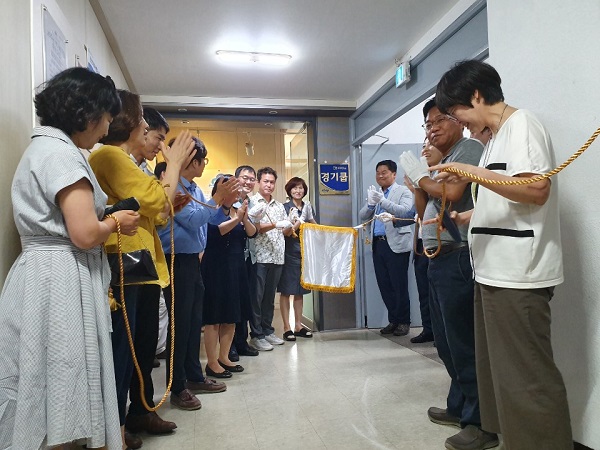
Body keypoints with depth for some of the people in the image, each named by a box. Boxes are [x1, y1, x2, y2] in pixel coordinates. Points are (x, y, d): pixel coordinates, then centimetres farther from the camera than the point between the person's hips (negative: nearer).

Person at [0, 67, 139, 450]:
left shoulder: (43, 148, 19)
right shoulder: (61, 152, -14)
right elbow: (85, 234, -21)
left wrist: (107, 221, 13)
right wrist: (116, 221, -3)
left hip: (47, 278, 10)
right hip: (61, 285, -10)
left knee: (50, 396, 16)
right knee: (59, 395, 1)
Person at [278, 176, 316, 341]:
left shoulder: (308, 208, 11)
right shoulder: (284, 208, -3)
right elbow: (285, 232, -10)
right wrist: (299, 222, -21)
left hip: (304, 252, 5)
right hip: (289, 253, -5)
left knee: (300, 291, 10)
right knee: (286, 291, -1)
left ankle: (298, 325, 18)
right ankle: (287, 327, 5)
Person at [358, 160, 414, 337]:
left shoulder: (403, 191, 2)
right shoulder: (374, 194, 18)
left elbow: (404, 211, -14)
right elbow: (362, 216, 12)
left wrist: (382, 201, -23)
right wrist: (370, 203, -8)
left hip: (396, 244, -5)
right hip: (378, 244, 6)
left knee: (399, 285, 0)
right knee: (384, 285, 8)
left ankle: (404, 321, 12)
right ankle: (393, 320, 19)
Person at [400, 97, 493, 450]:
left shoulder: (469, 148, -4)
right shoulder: (441, 162, 22)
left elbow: (453, 192, -22)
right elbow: (424, 213, 19)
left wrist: (421, 176, -4)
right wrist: (417, 179, 5)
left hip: (458, 258, -10)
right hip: (439, 259, 10)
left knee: (463, 342, -5)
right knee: (446, 340, 15)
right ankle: (459, 407, 29)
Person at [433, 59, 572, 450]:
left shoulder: (522, 125, -7)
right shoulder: (498, 137, 20)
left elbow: (536, 190, -20)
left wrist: (474, 172, -19)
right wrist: (460, 218, 15)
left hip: (519, 275, -10)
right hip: (495, 272, 10)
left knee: (527, 376, -3)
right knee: (500, 370, 17)